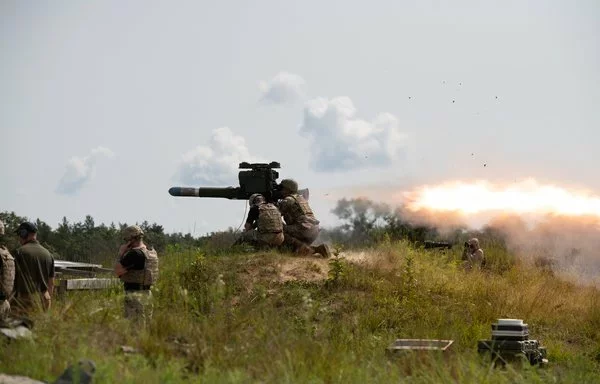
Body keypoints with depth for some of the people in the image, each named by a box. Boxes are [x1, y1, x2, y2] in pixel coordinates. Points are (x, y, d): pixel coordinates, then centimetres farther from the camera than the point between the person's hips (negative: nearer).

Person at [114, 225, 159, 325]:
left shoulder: (134, 254, -17)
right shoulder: (152, 252, 10)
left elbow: (118, 271, -13)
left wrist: (121, 254, -3)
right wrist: (125, 254, 14)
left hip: (135, 295, -9)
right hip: (147, 294, 9)